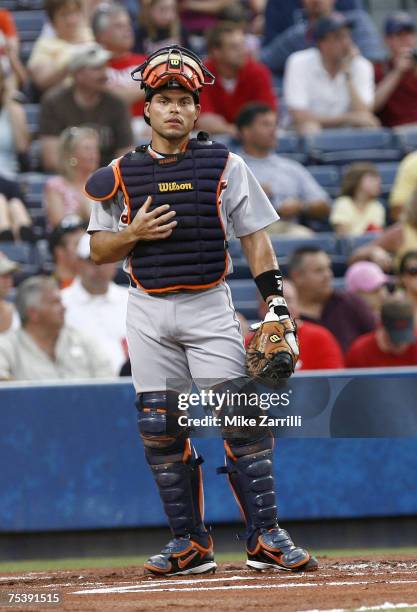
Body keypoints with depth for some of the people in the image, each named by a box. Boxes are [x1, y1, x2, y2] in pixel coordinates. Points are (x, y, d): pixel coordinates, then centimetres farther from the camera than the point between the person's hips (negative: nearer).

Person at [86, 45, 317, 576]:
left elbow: (255, 237, 4)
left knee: (243, 418, -11)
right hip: (148, 314, 2)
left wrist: (275, 299, -7)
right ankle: (189, 543, 9)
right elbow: (98, 251, 9)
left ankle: (265, 537, -8)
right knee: (159, 429, 1)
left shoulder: (224, 165, 4)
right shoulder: (121, 175, 6)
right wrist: (134, 233, -11)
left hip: (209, 307, -2)